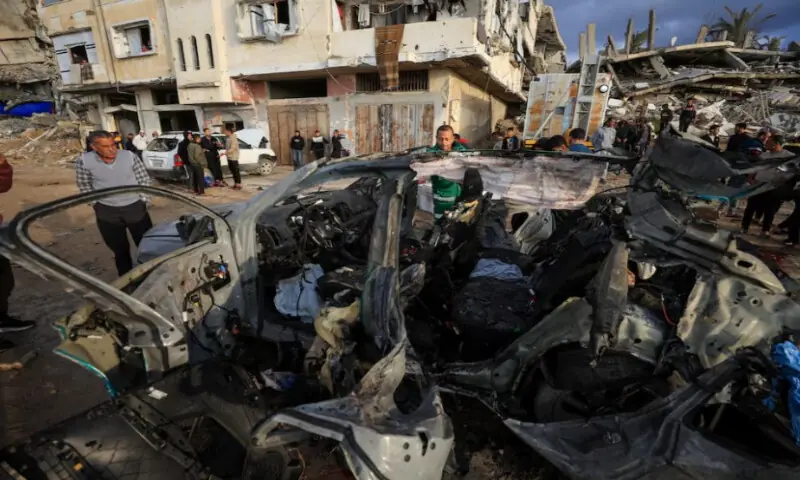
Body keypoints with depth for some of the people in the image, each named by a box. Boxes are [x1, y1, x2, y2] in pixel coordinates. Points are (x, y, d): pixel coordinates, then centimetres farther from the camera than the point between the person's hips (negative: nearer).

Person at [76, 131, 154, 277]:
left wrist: (143, 200, -1)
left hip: (135, 207, 0)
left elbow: (144, 180, -1)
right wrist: (95, 204, 3)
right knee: (120, 249, 14)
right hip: (107, 212, 0)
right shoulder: (84, 161, -10)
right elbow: (84, 185, 4)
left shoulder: (129, 156, -10)